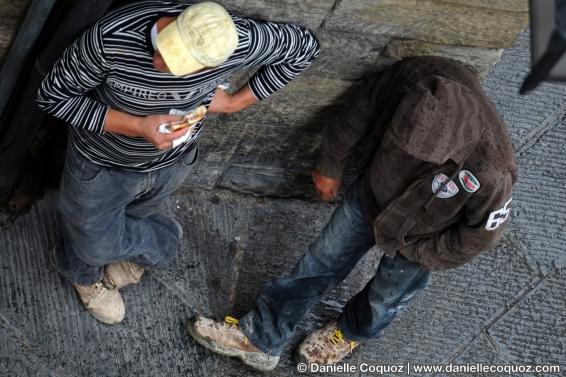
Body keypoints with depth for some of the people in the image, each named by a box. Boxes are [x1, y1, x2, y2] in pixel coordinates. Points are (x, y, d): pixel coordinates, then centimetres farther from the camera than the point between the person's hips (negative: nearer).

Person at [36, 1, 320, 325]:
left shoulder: (238, 40, -31)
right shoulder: (112, 38, -37)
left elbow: (304, 46, -13)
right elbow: (53, 96, -23)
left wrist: (234, 102, -16)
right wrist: (136, 126, -35)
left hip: (173, 161, 2)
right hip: (103, 164, -1)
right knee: (93, 242, 16)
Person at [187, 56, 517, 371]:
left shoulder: (491, 171, -41)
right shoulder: (416, 76, -33)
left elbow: (480, 235, -20)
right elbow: (360, 113, -12)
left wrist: (414, 251, -9)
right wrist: (331, 166, 2)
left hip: (423, 234, -3)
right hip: (372, 191, 3)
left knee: (387, 296, 21)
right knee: (321, 261, 14)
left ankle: (351, 333, 56)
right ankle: (260, 338, 35)